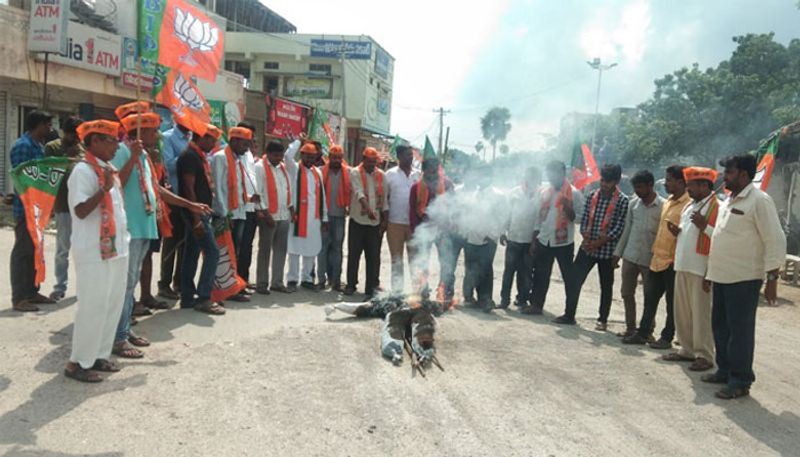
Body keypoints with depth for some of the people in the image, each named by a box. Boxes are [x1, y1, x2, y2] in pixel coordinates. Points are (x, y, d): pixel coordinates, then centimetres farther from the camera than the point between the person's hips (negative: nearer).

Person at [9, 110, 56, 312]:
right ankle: (19, 298, 3)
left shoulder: (38, 145, 14)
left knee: (34, 251, 14)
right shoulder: (22, 145, -14)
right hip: (26, 208, -9)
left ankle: (32, 292, 23)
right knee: (22, 251, -3)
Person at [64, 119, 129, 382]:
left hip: (116, 248, 9)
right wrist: (105, 189, -28)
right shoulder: (83, 171, -13)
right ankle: (78, 363, 9)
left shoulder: (108, 170, 14)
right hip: (94, 252, -9)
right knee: (93, 307, -3)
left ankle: (99, 355, 24)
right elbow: (81, 211, -22)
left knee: (113, 305, 13)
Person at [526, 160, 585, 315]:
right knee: (540, 275, 10)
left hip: (564, 243, -4)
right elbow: (539, 216, 11)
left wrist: (567, 208, -26)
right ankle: (536, 305, 22)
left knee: (568, 277, 3)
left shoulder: (574, 193, -7)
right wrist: (534, 240, 9)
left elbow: (578, 218, -8)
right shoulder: (544, 191, 7)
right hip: (544, 241, 5)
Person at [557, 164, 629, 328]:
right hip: (587, 247, 4)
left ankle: (602, 319, 21)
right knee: (574, 279, 2)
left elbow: (619, 227, -11)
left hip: (607, 249, -4)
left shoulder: (622, 200, -7)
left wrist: (600, 242, -15)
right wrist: (586, 237, -8)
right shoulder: (592, 195, 6)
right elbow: (584, 219, 8)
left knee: (606, 286, 9)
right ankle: (569, 315, 12)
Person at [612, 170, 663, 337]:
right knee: (626, 293, 10)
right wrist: (618, 253, 10)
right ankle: (630, 328, 22)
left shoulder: (662, 206, -9)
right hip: (630, 256, 5)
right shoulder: (633, 203, 6)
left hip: (650, 259, -5)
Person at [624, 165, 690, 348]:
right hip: (657, 259, 8)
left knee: (672, 303, 5)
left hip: (673, 262, -8)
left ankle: (667, 337, 15)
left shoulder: (689, 204, -13)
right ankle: (643, 333, 22)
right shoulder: (668, 202, 15)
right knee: (650, 299, 13)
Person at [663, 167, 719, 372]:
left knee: (700, 313, -4)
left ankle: (704, 355, 5)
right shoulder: (689, 206, 18)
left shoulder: (717, 207, -10)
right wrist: (677, 232, 8)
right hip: (682, 266, 9)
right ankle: (687, 350, 23)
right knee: (682, 312, 13)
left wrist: (704, 226, -25)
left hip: (701, 269, -9)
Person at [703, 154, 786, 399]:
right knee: (720, 326, 15)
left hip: (744, 278, -8)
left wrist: (772, 279, -17)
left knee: (740, 330, -1)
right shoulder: (728, 201, 14)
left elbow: (776, 240, -15)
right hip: (722, 276, 8)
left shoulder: (759, 200, -12)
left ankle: (740, 381, 8)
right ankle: (725, 370, 28)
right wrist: (711, 271, 19)